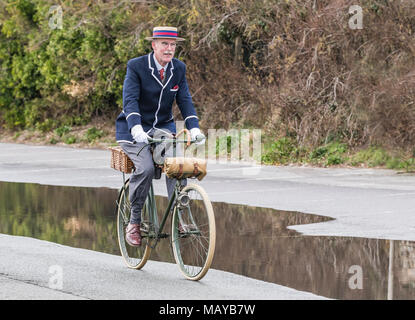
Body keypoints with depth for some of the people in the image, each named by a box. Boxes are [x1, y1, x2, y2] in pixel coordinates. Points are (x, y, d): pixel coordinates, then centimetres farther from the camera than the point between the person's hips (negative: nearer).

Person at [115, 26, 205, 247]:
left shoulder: (178, 68, 1)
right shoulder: (136, 66, -13)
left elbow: (185, 100, -3)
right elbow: (130, 100, -22)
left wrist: (194, 128, -20)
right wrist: (136, 128, -39)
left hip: (163, 126, 4)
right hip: (134, 129, -4)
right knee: (145, 167, -27)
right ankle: (134, 222, -11)